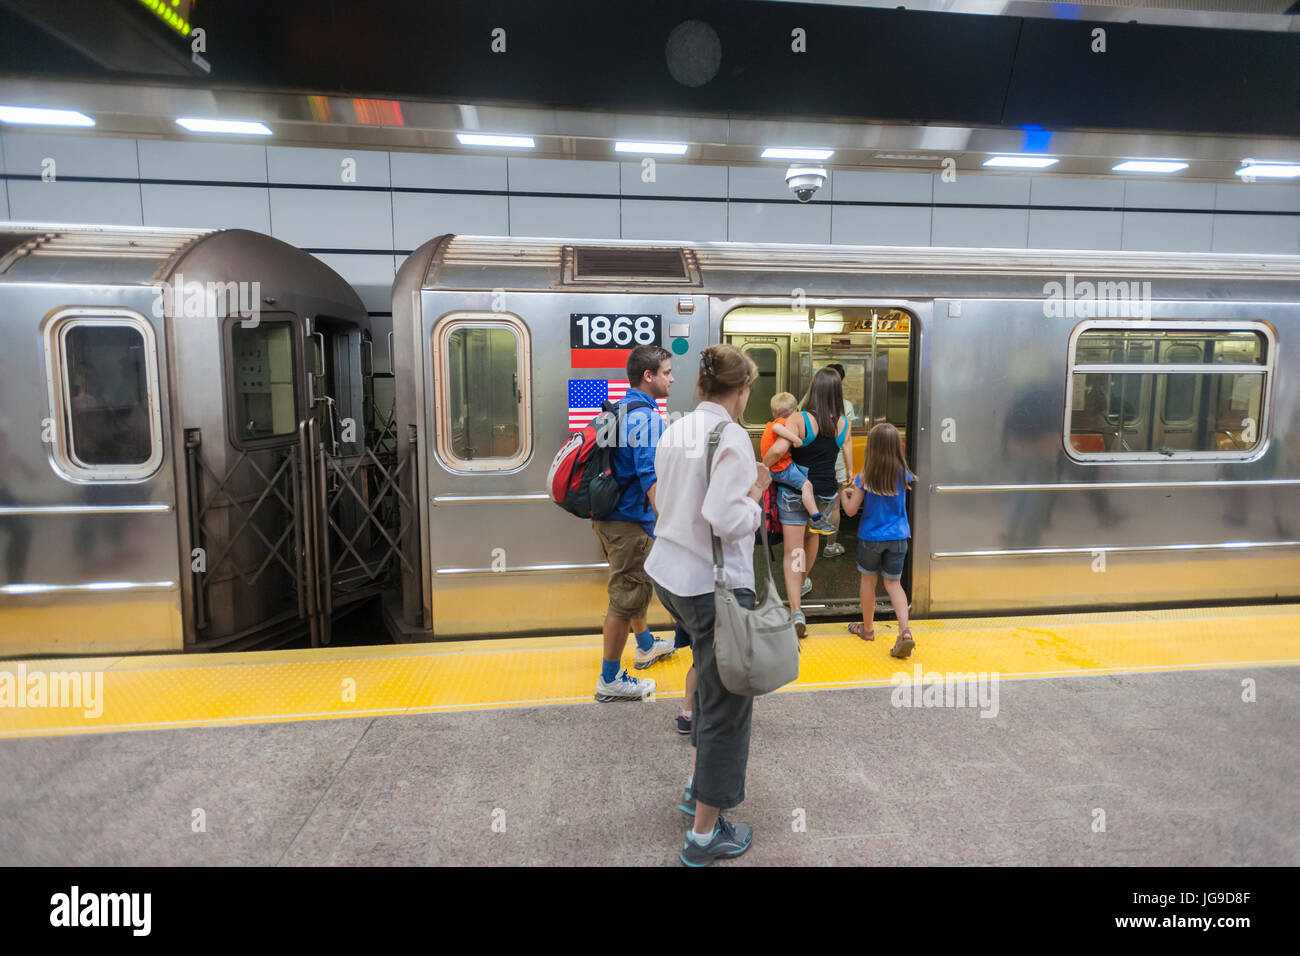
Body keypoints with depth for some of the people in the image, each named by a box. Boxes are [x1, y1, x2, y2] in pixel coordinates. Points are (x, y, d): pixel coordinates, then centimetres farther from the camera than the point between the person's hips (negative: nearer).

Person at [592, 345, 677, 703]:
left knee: (636, 583, 26)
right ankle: (610, 681, 11)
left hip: (610, 514, 10)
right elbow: (651, 479, -26)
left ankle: (647, 646, 46)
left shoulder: (620, 409, 11)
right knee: (627, 596, 0)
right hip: (628, 521, -10)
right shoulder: (646, 416, -20)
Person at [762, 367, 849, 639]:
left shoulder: (798, 420, -17)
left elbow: (779, 449, -28)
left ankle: (796, 611, -10)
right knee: (811, 534, 31)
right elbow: (844, 457, 8)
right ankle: (803, 581, 51)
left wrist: (761, 468, -14)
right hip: (826, 494, 4)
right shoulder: (844, 424, -2)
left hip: (794, 492, -4)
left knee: (793, 551, 0)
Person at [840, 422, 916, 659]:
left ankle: (867, 628, 30)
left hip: (871, 537, -2)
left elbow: (851, 510, -10)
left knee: (868, 580, 16)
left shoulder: (865, 478, -14)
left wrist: (844, 494, 11)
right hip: (897, 537, 2)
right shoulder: (903, 475, -6)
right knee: (893, 583, 10)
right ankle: (905, 630, -8)